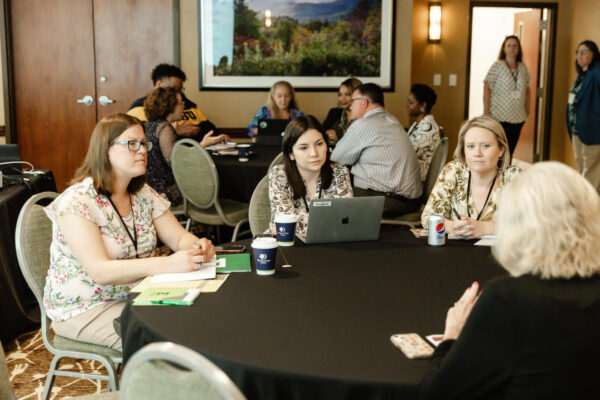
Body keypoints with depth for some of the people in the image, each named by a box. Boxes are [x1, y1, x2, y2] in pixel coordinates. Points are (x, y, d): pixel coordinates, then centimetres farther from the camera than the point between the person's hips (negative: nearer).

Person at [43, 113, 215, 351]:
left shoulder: (143, 194, 5)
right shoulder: (77, 201, -18)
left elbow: (179, 237, 3)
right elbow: (100, 271, -28)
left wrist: (198, 247, -23)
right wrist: (168, 264, -38)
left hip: (135, 295, 7)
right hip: (85, 309, -6)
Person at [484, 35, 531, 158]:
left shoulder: (523, 68, 10)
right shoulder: (497, 66, -4)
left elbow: (526, 90, 18)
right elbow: (487, 88, -7)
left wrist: (527, 109, 13)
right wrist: (486, 111, -13)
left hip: (518, 117, 5)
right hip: (499, 117, -4)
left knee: (510, 150, 7)